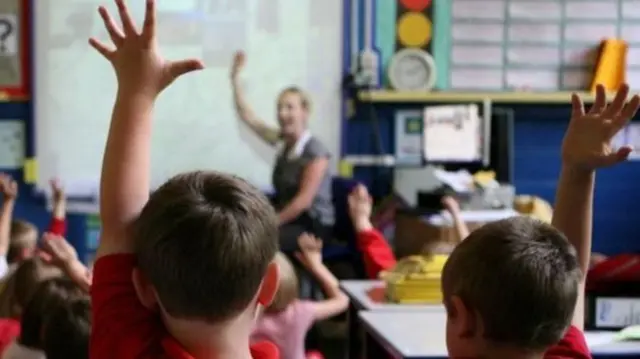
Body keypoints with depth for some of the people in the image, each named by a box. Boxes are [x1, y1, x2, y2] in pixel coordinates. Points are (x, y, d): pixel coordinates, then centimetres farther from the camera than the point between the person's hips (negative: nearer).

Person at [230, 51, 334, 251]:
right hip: (289, 218, 7)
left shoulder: (316, 152, -13)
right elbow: (247, 116, 9)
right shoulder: (283, 141, 7)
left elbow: (304, 200, -17)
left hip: (312, 225, -7)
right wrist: (235, 77, 3)